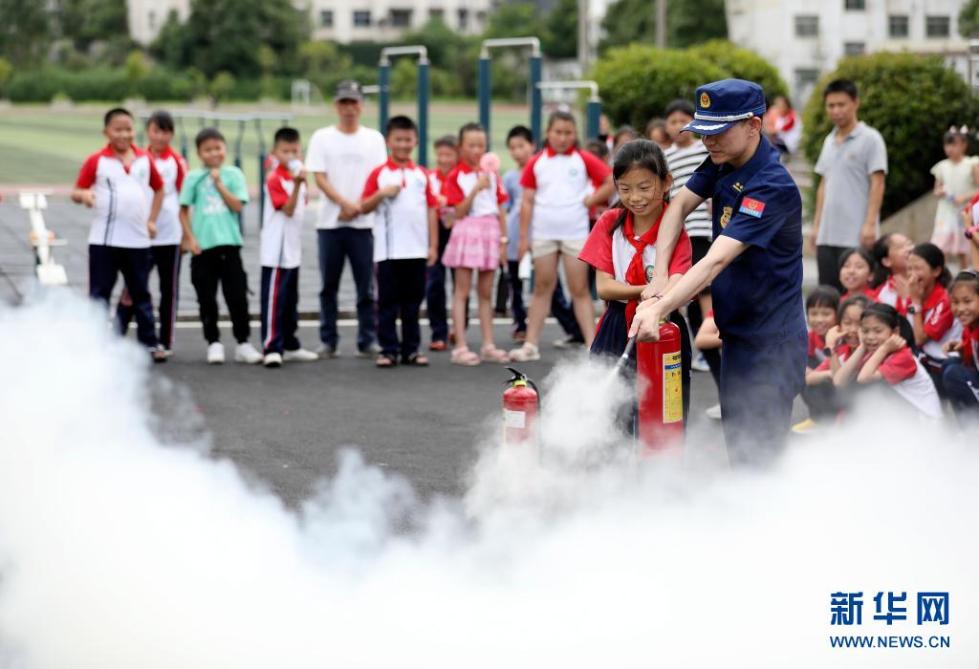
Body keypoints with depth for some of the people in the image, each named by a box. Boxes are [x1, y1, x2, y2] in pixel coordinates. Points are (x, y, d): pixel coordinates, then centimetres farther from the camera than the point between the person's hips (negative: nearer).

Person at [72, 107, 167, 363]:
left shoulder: (145, 159, 5)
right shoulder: (96, 161, -4)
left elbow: (158, 188, 18)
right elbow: (76, 192, -3)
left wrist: (152, 220, 10)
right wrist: (84, 195, -26)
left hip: (138, 240, 3)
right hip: (103, 240, -3)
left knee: (141, 294, 10)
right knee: (99, 294, 1)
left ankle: (150, 343, 16)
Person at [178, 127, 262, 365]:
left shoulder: (233, 174, 3)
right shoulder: (194, 178, 3)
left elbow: (238, 206, -6)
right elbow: (184, 210, 6)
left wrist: (219, 183, -9)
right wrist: (190, 238, -3)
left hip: (229, 244, 0)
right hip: (202, 246, 0)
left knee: (237, 296, 1)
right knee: (207, 299, 4)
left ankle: (243, 343, 9)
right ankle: (214, 343, 14)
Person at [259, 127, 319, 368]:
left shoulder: (298, 176, 11)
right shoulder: (274, 179, -14)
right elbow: (288, 209, -24)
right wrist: (297, 185, -33)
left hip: (293, 250, 9)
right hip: (275, 251, -9)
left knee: (290, 301, 16)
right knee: (274, 300, -10)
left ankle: (290, 346, 25)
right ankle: (271, 348, -11)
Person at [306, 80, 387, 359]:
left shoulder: (374, 139, 9)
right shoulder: (322, 137, 6)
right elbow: (320, 178, -2)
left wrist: (358, 207, -11)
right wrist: (345, 203, -15)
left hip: (364, 223, 0)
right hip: (330, 222, 0)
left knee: (366, 286, 0)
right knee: (329, 286, 4)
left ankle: (367, 341, 4)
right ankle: (328, 341, 11)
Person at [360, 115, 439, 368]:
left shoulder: (422, 175, 8)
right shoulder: (379, 174, 1)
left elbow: (432, 210, 8)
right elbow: (364, 207, 0)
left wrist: (433, 245, 3)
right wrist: (382, 193, -17)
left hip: (417, 250, 2)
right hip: (388, 250, -2)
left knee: (413, 301, 8)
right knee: (388, 302, 2)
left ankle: (411, 349, 15)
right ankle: (388, 349, 7)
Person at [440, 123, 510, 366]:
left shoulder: (492, 174, 11)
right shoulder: (456, 176, -4)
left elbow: (500, 209, 12)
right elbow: (459, 212, -11)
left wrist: (503, 240, 7)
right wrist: (476, 189, -22)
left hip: (490, 234, 5)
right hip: (467, 233, -5)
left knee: (486, 293, 10)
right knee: (462, 291, -2)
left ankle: (488, 345, 13)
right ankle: (461, 347, -3)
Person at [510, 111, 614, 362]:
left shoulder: (583, 160, 0)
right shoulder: (536, 163, 4)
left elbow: (611, 182, -1)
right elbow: (528, 201, 4)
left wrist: (590, 200, -5)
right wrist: (523, 237, 1)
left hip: (575, 234, -2)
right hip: (544, 234, 2)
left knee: (580, 290, -2)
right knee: (542, 289, 8)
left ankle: (592, 345, -3)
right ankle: (531, 345, 10)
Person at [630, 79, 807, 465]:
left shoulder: (772, 187, -25)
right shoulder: (724, 162, 1)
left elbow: (717, 261, -33)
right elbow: (680, 205, 7)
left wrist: (659, 308, -42)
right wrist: (659, 276, -9)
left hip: (771, 345, -9)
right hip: (736, 333, 9)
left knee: (757, 458, -11)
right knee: (737, 450, 14)